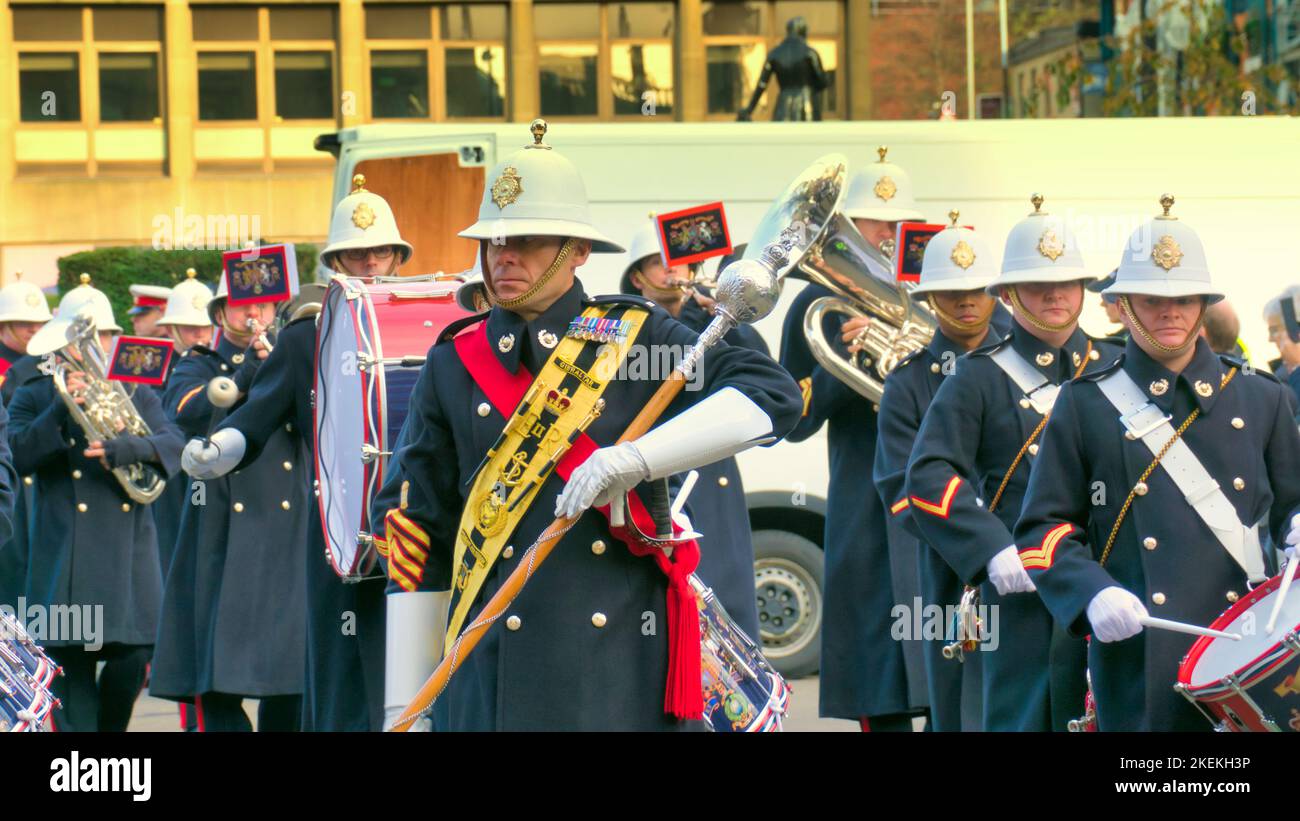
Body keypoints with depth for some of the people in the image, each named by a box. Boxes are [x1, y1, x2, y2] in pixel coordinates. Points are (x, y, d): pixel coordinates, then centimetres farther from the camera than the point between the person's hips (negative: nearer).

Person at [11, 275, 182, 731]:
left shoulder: (135, 395, 14)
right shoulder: (35, 395, 9)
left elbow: (172, 445, -2)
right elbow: (21, 455, -8)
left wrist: (125, 449, -21)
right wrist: (63, 407, -19)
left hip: (128, 549, 2)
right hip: (66, 553, -2)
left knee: (133, 655, -6)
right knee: (71, 663, -4)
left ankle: (109, 727, 16)